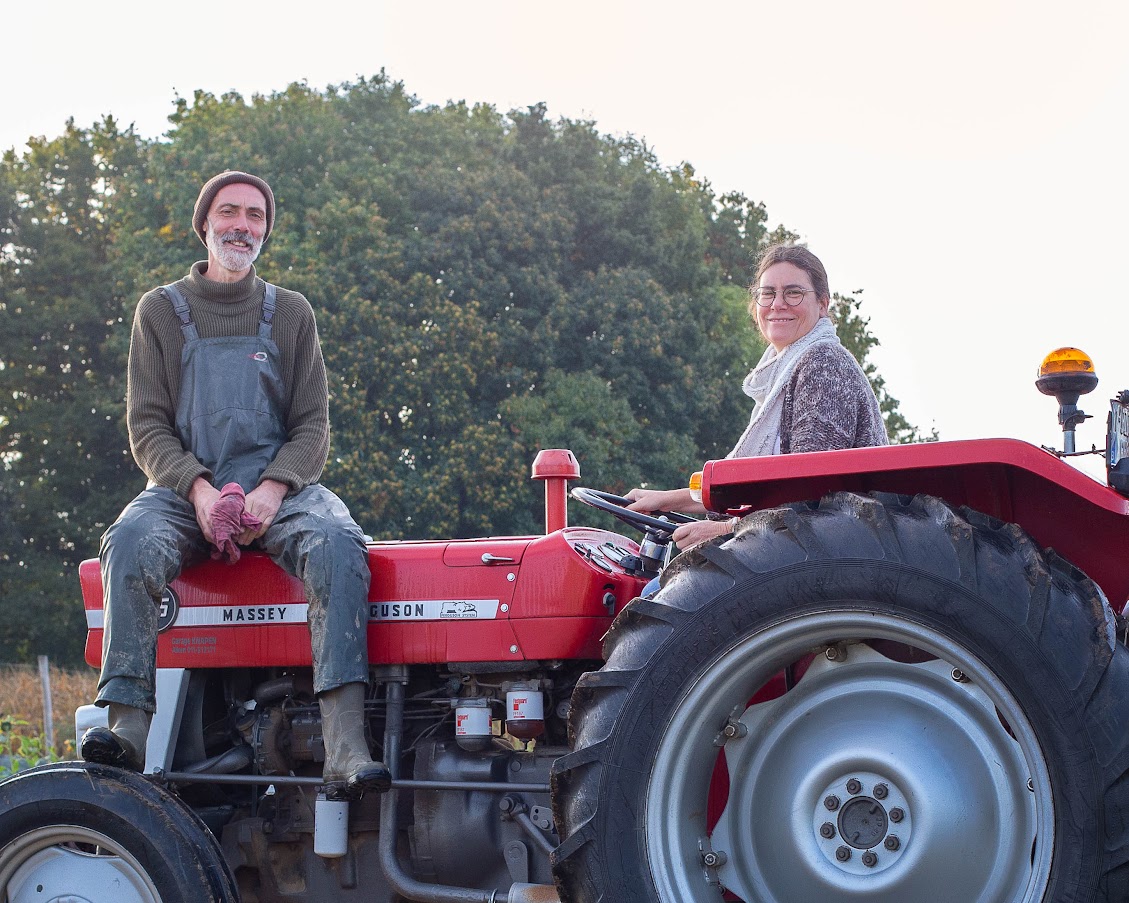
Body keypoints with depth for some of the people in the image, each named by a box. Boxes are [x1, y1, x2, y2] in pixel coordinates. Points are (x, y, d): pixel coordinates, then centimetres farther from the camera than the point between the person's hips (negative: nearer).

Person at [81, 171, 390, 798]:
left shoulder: (291, 314, 15)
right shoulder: (161, 312, 12)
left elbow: (312, 427, 8)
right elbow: (148, 425, 5)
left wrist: (273, 489, -13)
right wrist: (197, 488, -16)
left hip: (278, 487, 0)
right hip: (185, 489, 0)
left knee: (338, 544, -32)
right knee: (132, 542, -34)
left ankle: (346, 747, -42)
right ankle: (127, 725, -38)